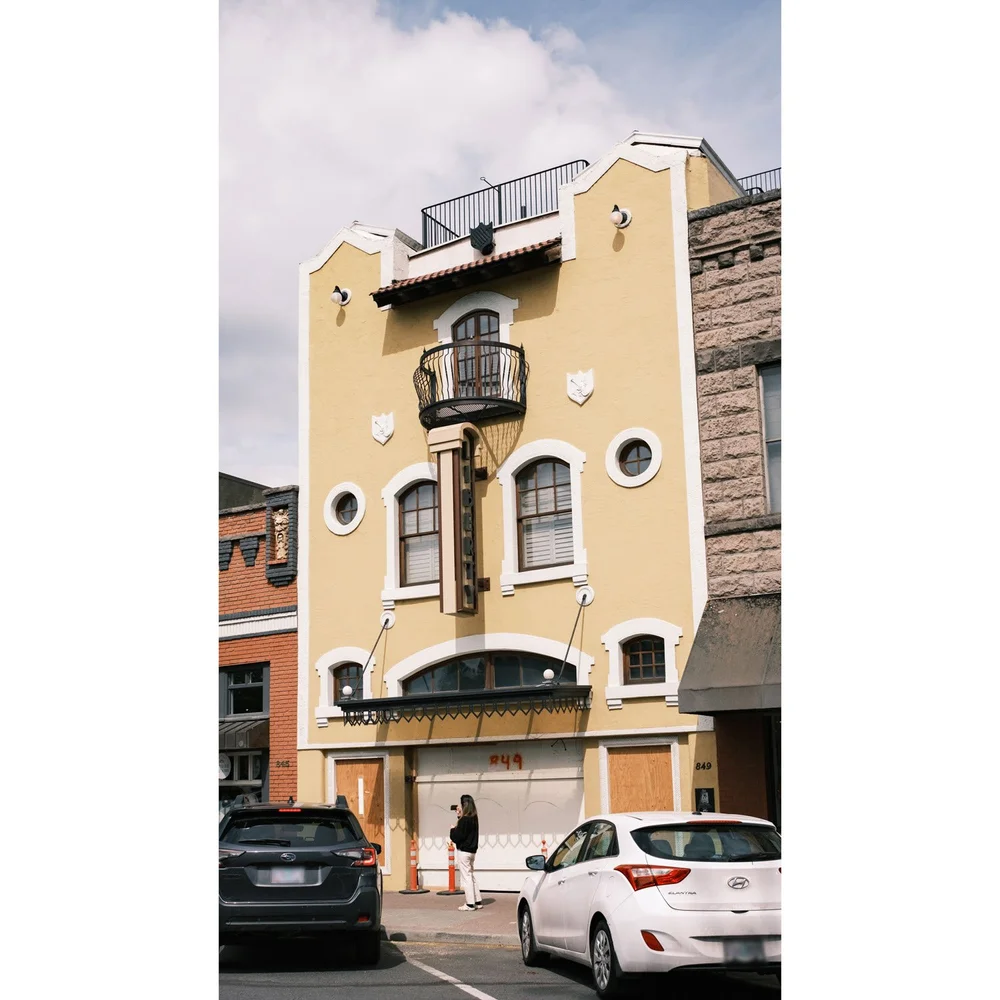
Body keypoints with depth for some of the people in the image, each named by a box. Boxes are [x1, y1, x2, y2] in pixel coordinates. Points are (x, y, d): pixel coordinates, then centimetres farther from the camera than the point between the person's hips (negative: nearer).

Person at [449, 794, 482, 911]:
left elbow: (457, 837, -20)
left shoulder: (464, 820, -19)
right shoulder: (473, 818, 7)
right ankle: (478, 901, 18)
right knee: (471, 876, 16)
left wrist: (452, 830, -2)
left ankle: (470, 904, 1)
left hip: (463, 852, -9)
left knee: (466, 877, -2)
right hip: (471, 850, 9)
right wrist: (459, 818, 8)